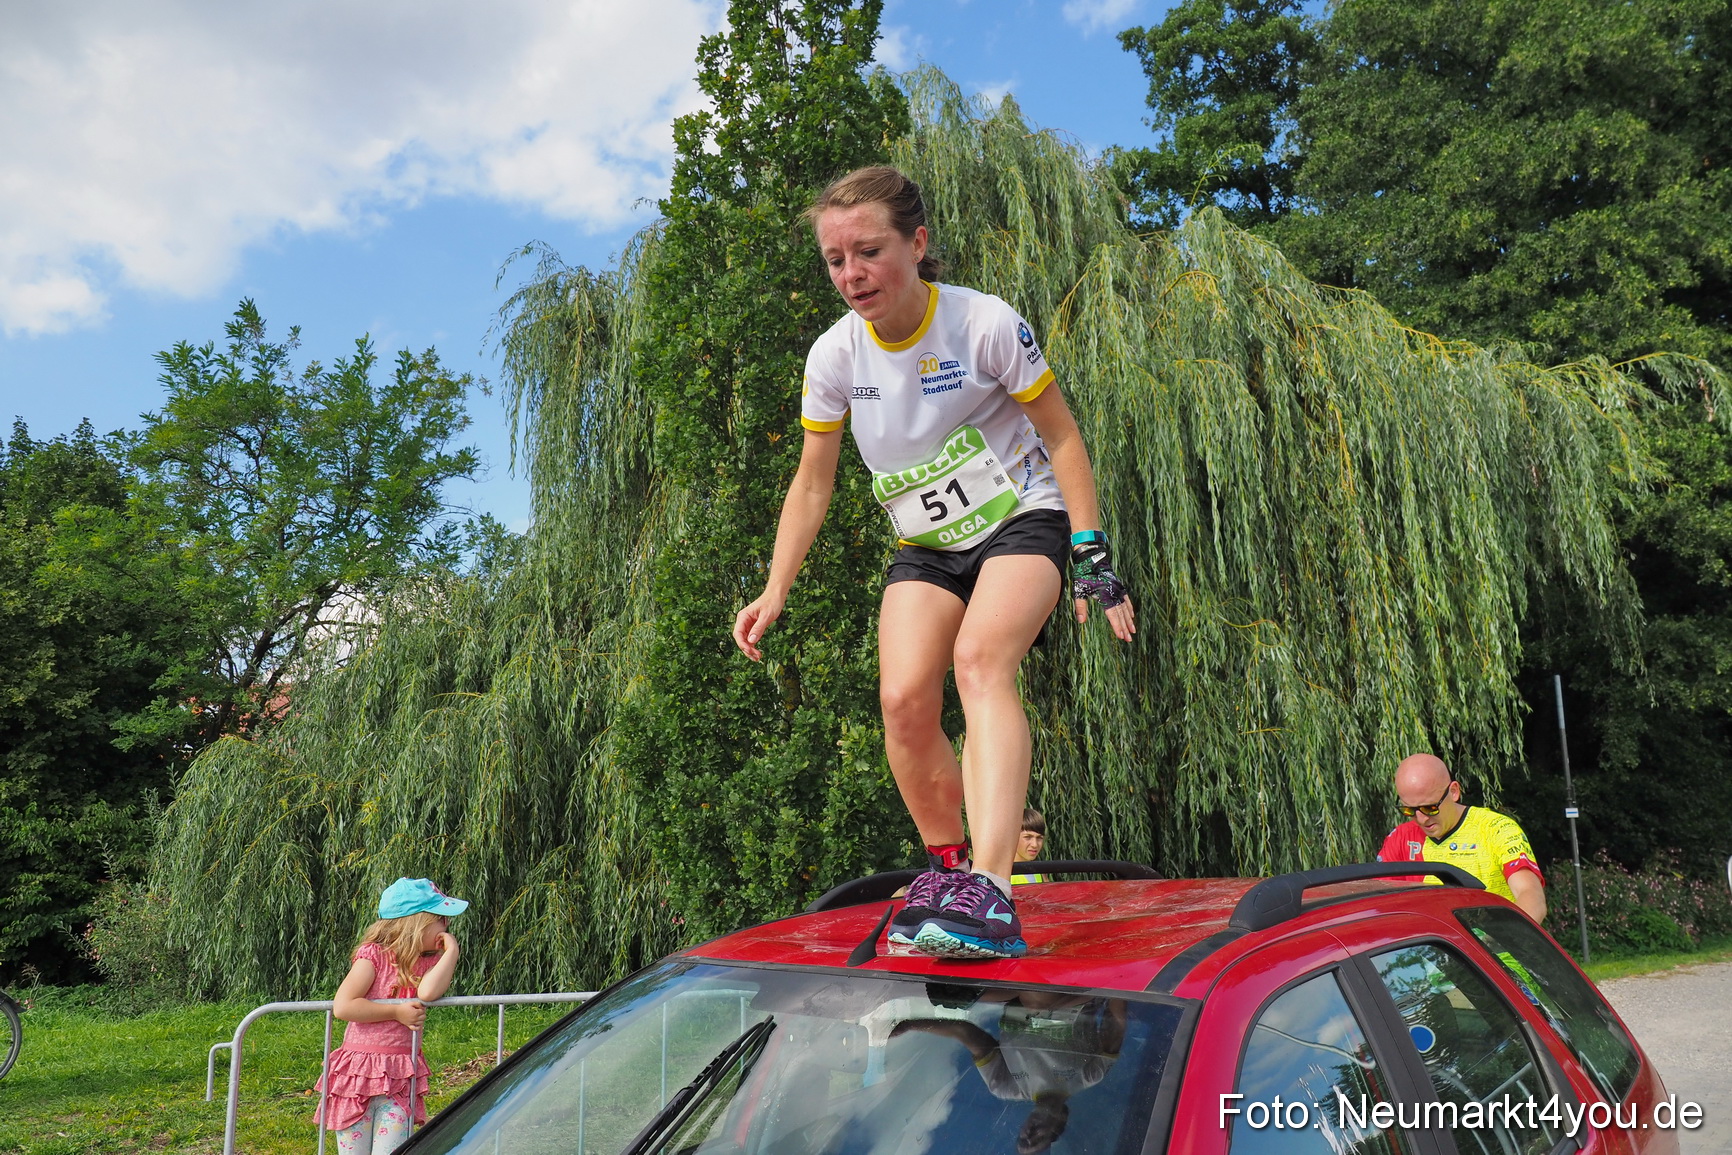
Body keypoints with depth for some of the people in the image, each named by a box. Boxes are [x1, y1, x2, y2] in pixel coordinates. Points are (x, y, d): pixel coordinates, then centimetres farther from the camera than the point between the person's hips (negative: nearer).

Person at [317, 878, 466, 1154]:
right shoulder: (374, 954, -7)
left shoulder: (431, 961, 5)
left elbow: (427, 994, -18)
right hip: (358, 1069, -3)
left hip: (399, 1078, 3)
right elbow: (343, 1007, -18)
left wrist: (451, 950, -13)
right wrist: (397, 1012, -13)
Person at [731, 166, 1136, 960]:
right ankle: (947, 862, 11)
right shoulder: (834, 355, -6)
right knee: (904, 699, -16)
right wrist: (774, 592, -2)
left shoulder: (985, 324, -17)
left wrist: (1094, 559, -13)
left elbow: (1061, 437, -8)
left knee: (980, 657, -31)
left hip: (1021, 522, -4)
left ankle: (990, 891, -42)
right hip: (925, 546, 4)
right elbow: (812, 482, 4)